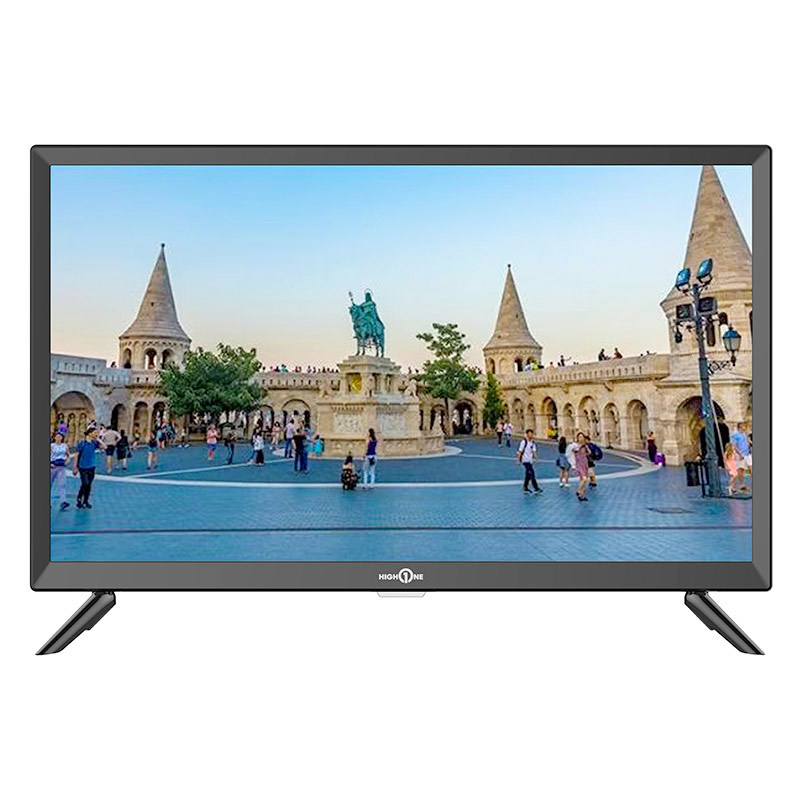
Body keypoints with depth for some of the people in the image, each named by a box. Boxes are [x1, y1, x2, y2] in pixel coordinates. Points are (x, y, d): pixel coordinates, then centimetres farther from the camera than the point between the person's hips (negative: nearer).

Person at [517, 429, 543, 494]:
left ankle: (525, 488, 22)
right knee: (532, 474, -12)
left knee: (528, 475, 13)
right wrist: (519, 459, -12)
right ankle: (536, 488, -10)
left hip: (530, 461, 8)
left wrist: (535, 457, -11)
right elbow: (520, 451, -10)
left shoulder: (533, 443, 10)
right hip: (525, 460, -8)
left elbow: (533, 451, 8)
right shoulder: (524, 442, -11)